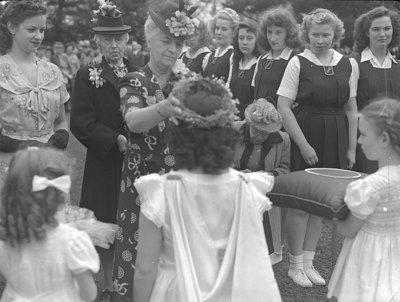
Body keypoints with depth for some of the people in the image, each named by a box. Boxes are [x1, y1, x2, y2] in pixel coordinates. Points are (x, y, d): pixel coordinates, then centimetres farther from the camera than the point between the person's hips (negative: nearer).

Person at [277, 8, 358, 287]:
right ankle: (295, 264, 17)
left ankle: (308, 262, 23)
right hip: (305, 136, -4)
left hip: (336, 139, 4)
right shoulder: (298, 63, -6)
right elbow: (283, 107, -9)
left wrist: (352, 148, 5)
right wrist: (304, 144, -12)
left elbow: (351, 109, 9)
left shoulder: (348, 64, 5)